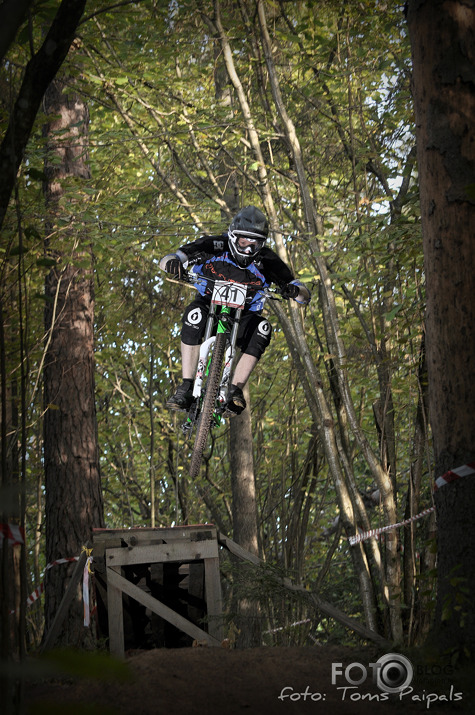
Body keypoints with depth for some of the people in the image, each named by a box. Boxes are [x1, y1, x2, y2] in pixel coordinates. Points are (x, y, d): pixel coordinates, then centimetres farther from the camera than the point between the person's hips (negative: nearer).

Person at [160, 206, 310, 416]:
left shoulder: (266, 261, -15)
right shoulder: (215, 247, -17)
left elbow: (305, 295, -15)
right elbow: (165, 260, -18)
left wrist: (294, 290, -40)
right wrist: (173, 261, -44)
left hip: (243, 314, 1)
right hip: (209, 303, -1)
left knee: (262, 328, -31)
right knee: (194, 314, -35)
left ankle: (235, 391, -31)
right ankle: (186, 388, -31)